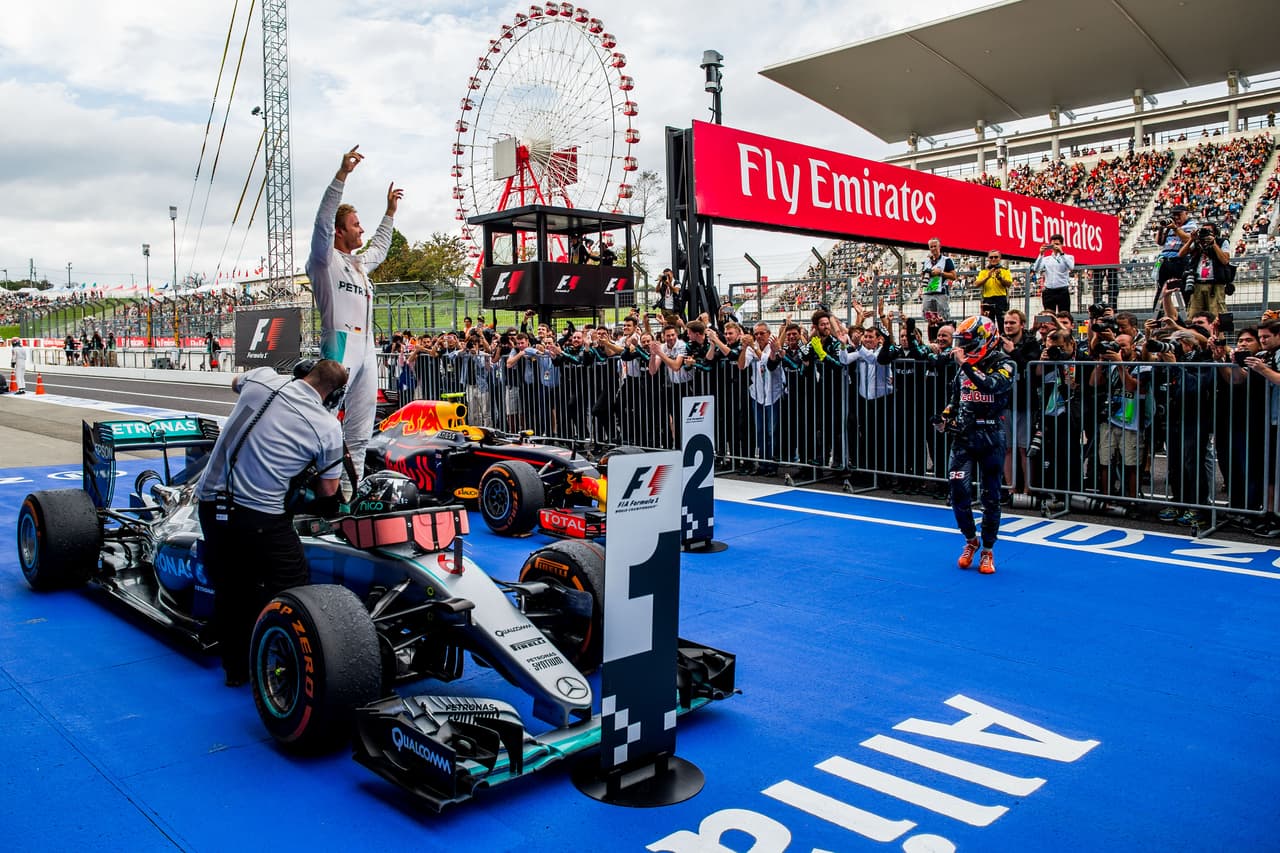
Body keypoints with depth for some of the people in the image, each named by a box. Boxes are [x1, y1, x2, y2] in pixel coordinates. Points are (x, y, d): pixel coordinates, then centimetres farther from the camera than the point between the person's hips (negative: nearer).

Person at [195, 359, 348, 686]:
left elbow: (235, 382, 31)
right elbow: (328, 490, 7)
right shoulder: (328, 426, -5)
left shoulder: (262, 378, 4)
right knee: (293, 590, 5)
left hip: (210, 503, 6)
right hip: (260, 517, -6)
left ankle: (235, 668, 33)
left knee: (229, 589, 20)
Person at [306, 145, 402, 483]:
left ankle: (352, 488, 14)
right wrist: (342, 174, -22)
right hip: (339, 347, -8)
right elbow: (323, 219, -15)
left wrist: (390, 211, 47)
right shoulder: (324, 259, 0)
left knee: (359, 433, 9)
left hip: (366, 351, 8)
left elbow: (379, 248, 45)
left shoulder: (359, 263, 24)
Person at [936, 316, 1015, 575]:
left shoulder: (1004, 365, -7)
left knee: (990, 496, 4)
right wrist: (945, 417, 9)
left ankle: (987, 551, 17)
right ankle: (970, 540, 16)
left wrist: (967, 364, -27)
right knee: (959, 490, -7)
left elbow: (992, 385, -29)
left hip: (991, 438, -4)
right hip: (964, 436, 4)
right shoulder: (964, 366, 10)